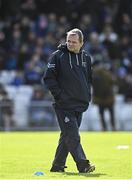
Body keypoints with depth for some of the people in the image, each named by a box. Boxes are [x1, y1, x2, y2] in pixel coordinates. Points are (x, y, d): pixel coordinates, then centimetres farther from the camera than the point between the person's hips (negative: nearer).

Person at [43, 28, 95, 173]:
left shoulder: (86, 58, 13)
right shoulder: (58, 56, -4)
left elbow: (89, 79, 24)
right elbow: (48, 78, -6)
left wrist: (87, 96, 12)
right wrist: (59, 95, -12)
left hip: (80, 105, 6)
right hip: (64, 105, -6)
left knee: (67, 136, 11)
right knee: (72, 136, -12)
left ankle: (57, 165, 19)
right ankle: (83, 165, -17)